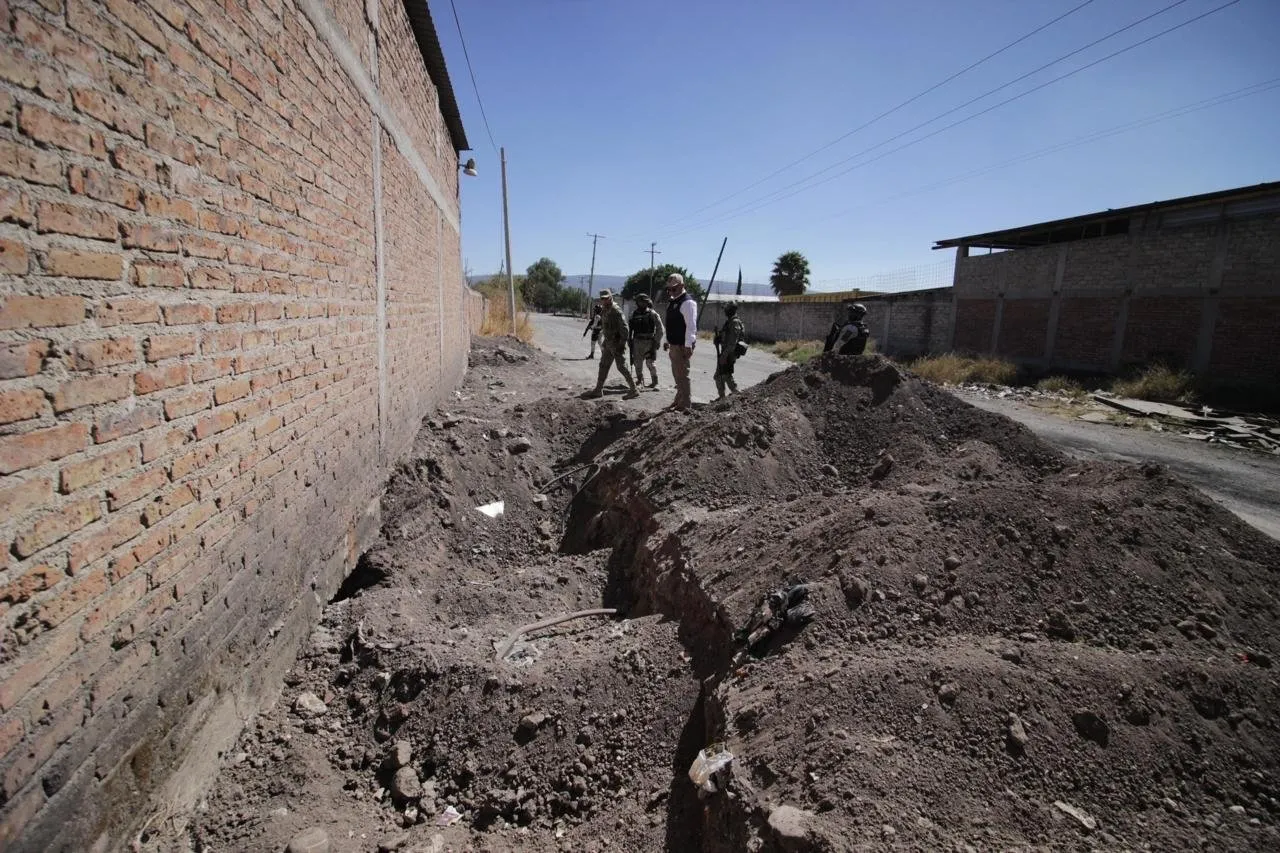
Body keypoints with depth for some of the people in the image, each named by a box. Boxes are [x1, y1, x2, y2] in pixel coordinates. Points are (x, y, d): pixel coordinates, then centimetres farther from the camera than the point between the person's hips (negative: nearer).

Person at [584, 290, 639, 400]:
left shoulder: (616, 311, -15)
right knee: (603, 366, 12)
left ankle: (634, 390, 0)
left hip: (617, 344, -9)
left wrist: (622, 343, -23)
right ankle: (598, 390, 20)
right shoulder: (604, 311, 12)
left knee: (622, 367, -7)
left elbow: (624, 328, -19)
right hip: (608, 343, 9)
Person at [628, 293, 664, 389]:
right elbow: (630, 328, 14)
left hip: (649, 342, -4)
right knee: (637, 362, 8)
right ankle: (639, 379, 26)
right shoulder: (634, 314, 7)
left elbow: (660, 329, -5)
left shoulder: (652, 314, -6)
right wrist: (630, 339, 9)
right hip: (637, 341, 4)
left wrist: (656, 341, -8)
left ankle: (654, 381, 12)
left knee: (651, 362, -2)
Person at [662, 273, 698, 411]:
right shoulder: (672, 301, 16)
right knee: (676, 374, 17)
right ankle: (679, 400, 29)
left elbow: (691, 325, -21)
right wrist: (666, 341, 21)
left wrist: (688, 345, -25)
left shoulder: (687, 302, -15)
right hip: (674, 345, 10)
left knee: (682, 375, -6)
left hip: (682, 346, -10)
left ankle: (685, 404, 2)